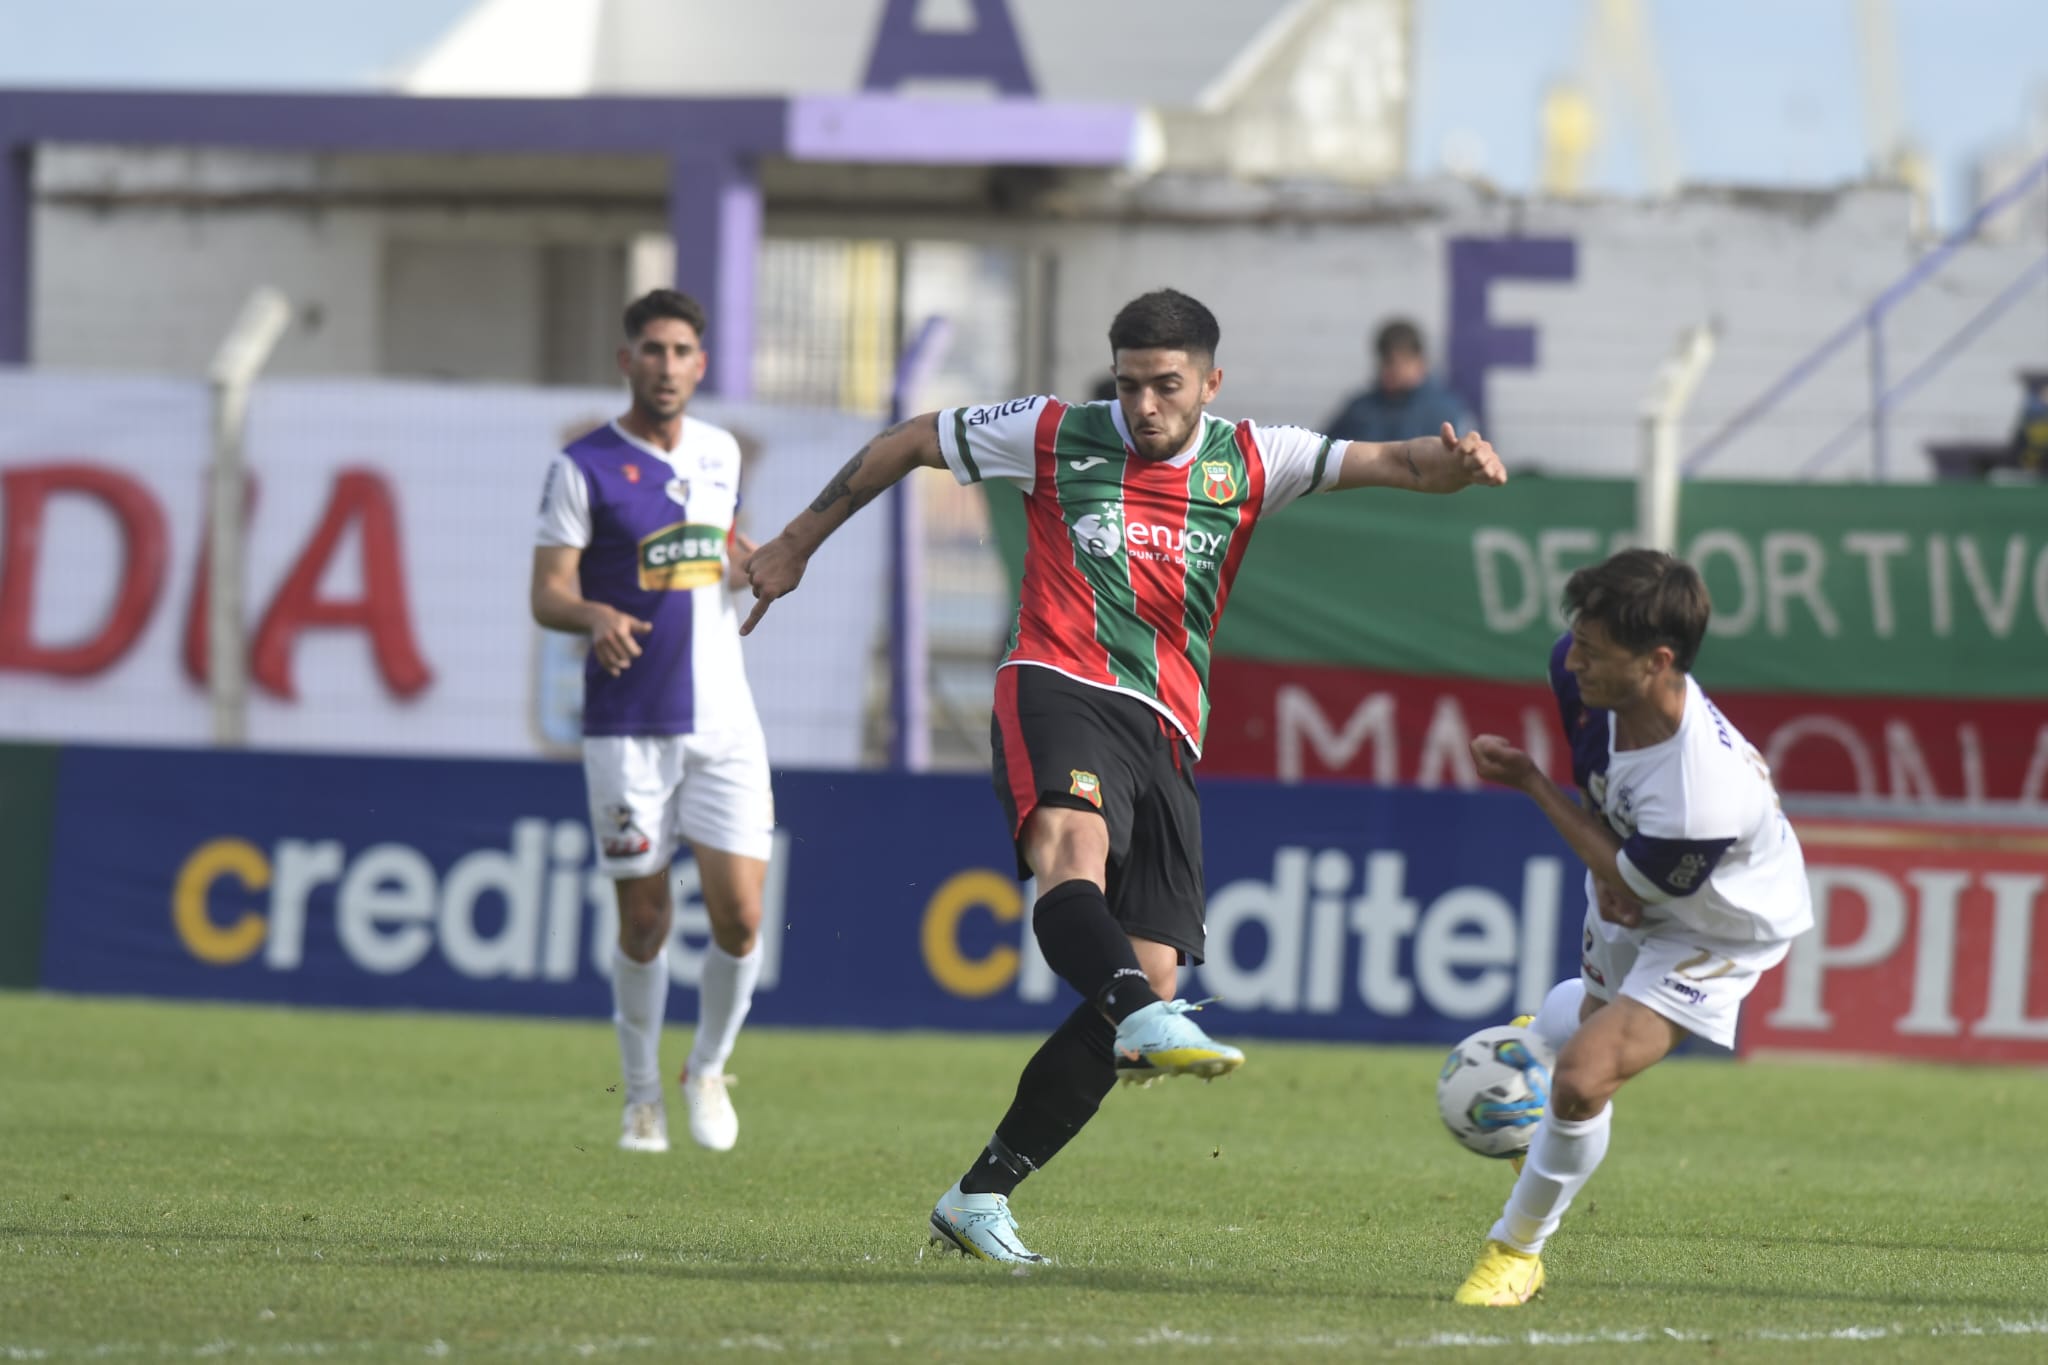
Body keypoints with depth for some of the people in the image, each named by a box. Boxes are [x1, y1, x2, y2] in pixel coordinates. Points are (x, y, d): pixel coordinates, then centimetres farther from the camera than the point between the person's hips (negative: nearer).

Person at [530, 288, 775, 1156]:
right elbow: (547, 593, -9)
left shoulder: (719, 454, 11)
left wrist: (750, 567, 4)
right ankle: (642, 1098, 20)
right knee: (645, 924, 1)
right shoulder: (585, 467, -4)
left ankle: (709, 1071, 18)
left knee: (739, 916, -6)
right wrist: (596, 618, -30)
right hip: (628, 726, -3)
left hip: (723, 719, 3)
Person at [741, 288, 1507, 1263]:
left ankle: (981, 1195, 2)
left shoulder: (1248, 461, 12)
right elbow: (907, 443, 19)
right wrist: (798, 544, 22)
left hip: (1166, 736, 4)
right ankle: (1147, 1024, -65)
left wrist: (1450, 462, -22)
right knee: (1071, 846, -38)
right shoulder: (1057, 437, 7)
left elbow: (1384, 463, 1)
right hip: (1061, 694, -4)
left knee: (1152, 977, -6)